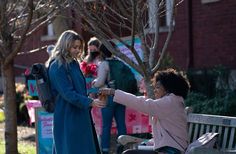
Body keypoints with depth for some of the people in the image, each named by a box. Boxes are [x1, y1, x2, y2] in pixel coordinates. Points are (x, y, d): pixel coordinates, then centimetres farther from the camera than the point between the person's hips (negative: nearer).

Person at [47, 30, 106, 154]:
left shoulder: (73, 63, 13)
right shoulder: (57, 67, -14)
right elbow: (68, 94, -20)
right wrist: (90, 102, -25)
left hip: (80, 115, 9)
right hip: (67, 119, -9)